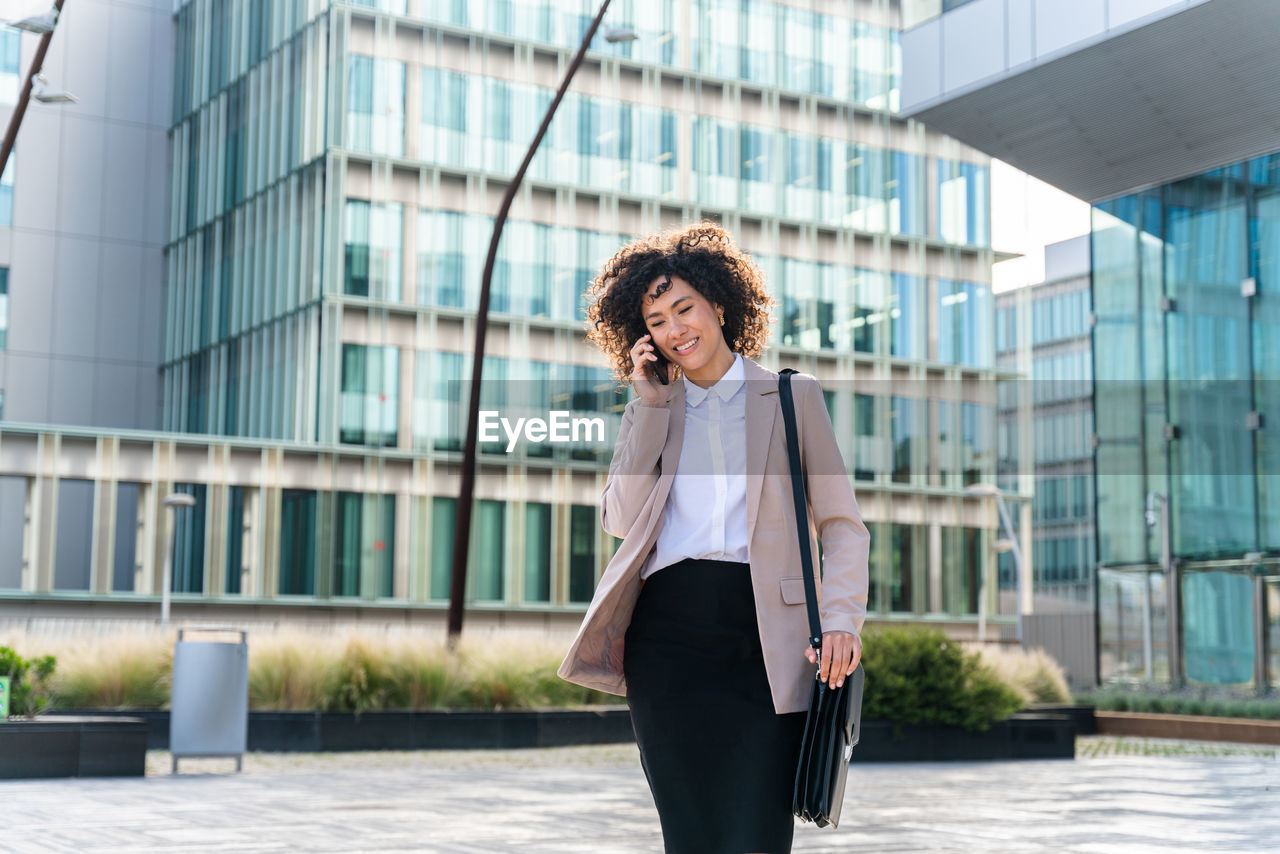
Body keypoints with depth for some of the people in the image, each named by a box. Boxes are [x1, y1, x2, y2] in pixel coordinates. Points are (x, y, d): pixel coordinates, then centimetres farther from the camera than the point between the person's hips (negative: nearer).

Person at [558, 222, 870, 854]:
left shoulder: (793, 398, 11)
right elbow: (621, 519, 4)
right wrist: (651, 406, 3)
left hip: (765, 641, -2)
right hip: (667, 636, 2)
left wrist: (841, 620, -9)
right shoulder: (647, 412, 18)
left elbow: (841, 524, 7)